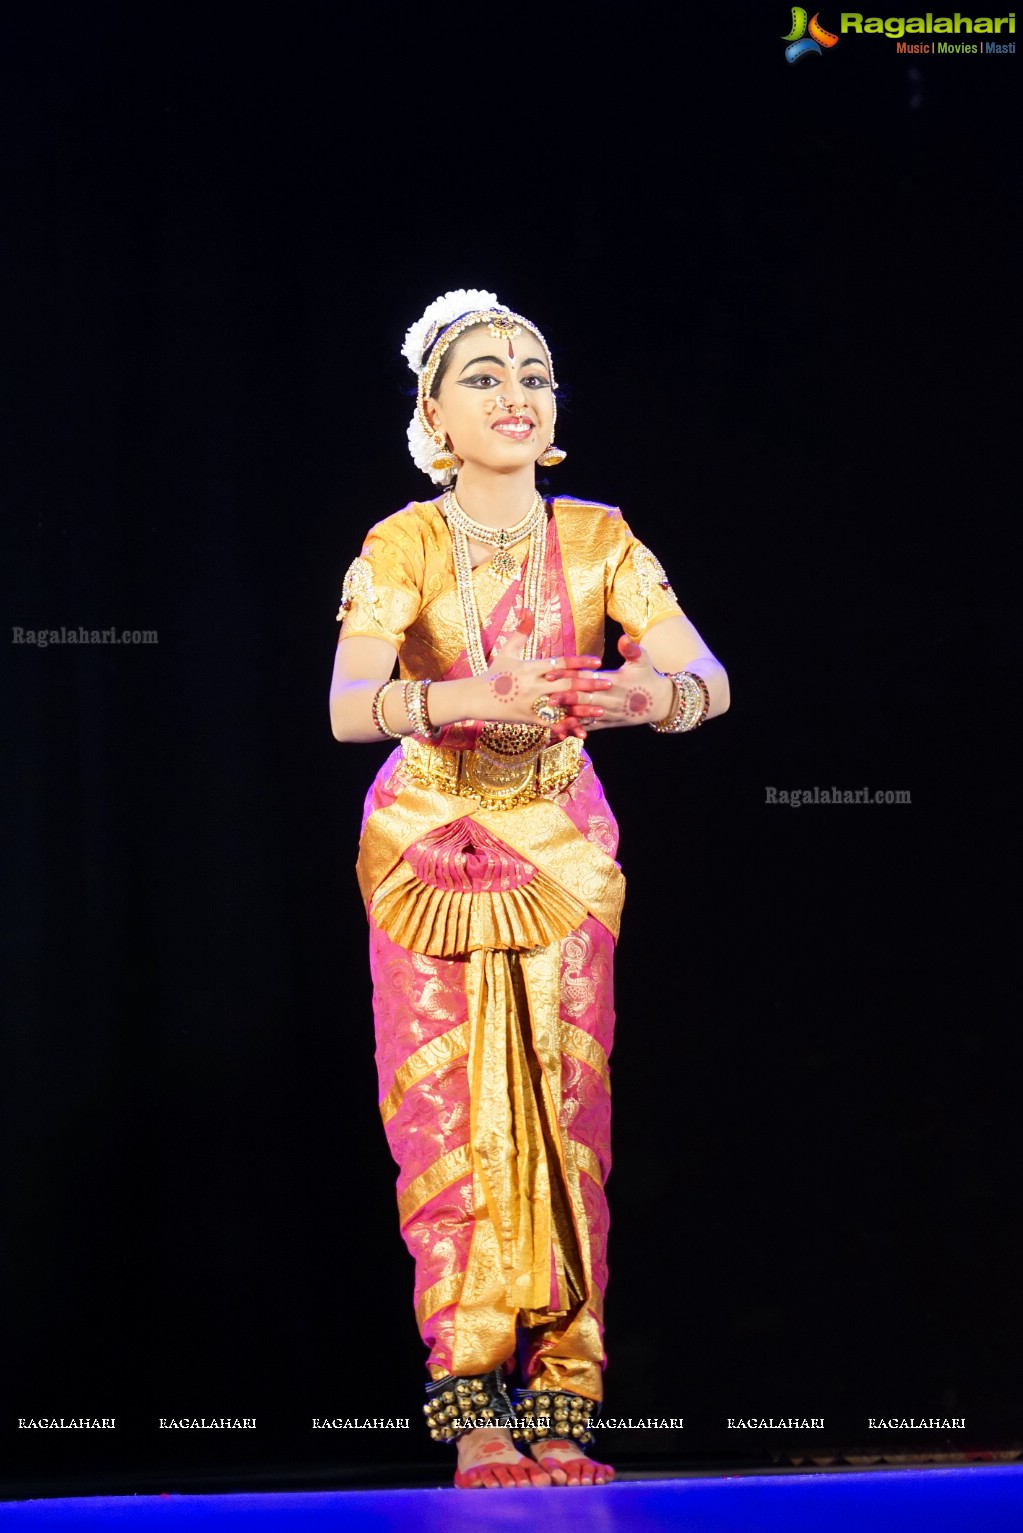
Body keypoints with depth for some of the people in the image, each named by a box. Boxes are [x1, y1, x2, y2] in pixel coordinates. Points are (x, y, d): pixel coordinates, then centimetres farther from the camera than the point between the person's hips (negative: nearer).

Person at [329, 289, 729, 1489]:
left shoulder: (599, 540, -6)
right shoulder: (402, 546, -11)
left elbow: (709, 679, -19)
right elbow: (347, 704, -27)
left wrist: (654, 692, -43)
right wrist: (464, 700, -46)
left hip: (563, 853, 1)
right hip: (427, 850, -1)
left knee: (564, 1120, -3)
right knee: (448, 1120, -5)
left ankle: (561, 1413, 1)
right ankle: (474, 1416, -2)